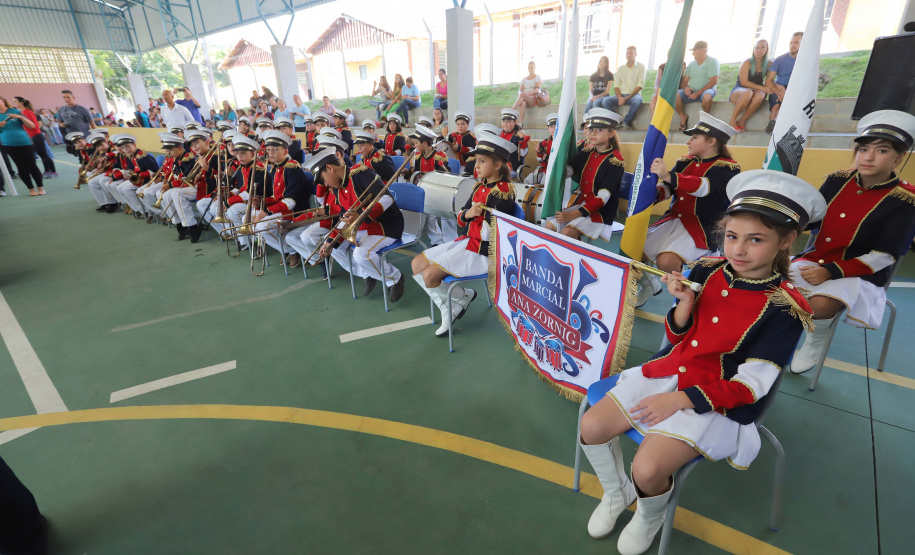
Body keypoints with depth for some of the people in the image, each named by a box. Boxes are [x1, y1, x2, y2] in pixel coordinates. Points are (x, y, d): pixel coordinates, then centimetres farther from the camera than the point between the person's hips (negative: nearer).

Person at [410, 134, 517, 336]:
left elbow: (488, 234, -22)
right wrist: (467, 214, -11)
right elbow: (460, 219, 8)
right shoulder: (479, 186, 9)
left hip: (483, 250, -9)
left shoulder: (503, 193, -17)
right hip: (467, 241, 9)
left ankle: (463, 297, 11)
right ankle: (449, 309, 9)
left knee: (429, 275, -19)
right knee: (416, 265, 4)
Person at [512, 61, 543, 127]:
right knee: (522, 103, -36)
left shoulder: (538, 78, 11)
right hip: (525, 99, 3)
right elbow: (520, 90, 12)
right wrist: (520, 94, -15)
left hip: (534, 99, -3)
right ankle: (520, 123, -49)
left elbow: (537, 89, -5)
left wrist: (528, 94, -23)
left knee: (522, 95, -34)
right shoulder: (524, 79, 23)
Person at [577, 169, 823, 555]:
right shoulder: (707, 270, -1)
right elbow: (675, 337, 5)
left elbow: (750, 385, -14)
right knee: (591, 427, -8)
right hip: (668, 371, 5)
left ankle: (651, 518, 18)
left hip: (716, 399, -4)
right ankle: (615, 493, 25)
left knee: (648, 470, -22)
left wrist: (679, 399, -23)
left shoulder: (785, 307, -13)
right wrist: (685, 302, -16)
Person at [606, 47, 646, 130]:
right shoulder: (620, 68, 16)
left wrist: (627, 98, -17)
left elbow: (640, 85, -4)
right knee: (606, 101, -25)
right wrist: (619, 97, -13)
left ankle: (626, 121, -21)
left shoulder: (641, 66, 5)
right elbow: (616, 85, 8)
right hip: (621, 95, 3)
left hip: (634, 94, -3)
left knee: (638, 100, -39)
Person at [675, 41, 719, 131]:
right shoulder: (691, 64, 16)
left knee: (707, 96, -40)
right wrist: (685, 88, -14)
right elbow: (684, 81, 11)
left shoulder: (712, 61, -1)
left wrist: (698, 93, -21)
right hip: (691, 92, 4)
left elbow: (713, 81, -11)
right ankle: (683, 117, -7)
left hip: (706, 90, -4)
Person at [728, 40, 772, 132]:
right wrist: (762, 87, -18)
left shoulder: (769, 64, 8)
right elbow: (744, 82, -12)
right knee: (748, 93, -40)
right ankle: (732, 120, -29)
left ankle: (742, 120, -27)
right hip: (738, 92, -3)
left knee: (761, 95, -35)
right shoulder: (747, 63, -4)